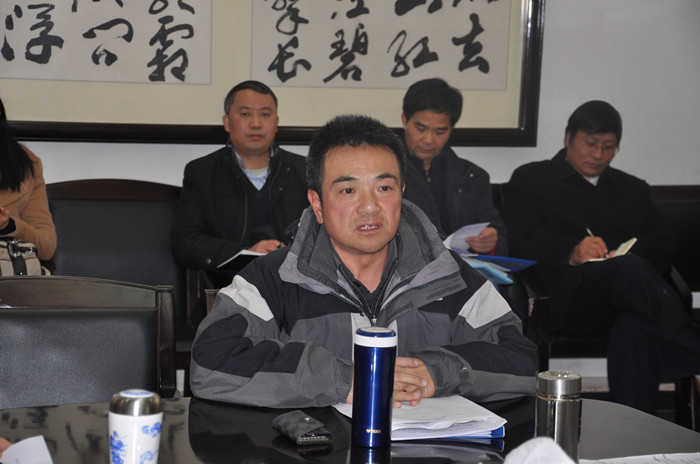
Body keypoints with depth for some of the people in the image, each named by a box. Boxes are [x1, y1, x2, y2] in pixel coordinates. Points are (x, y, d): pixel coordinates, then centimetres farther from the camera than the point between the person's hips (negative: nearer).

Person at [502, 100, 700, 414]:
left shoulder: (633, 189, 32)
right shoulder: (531, 179, 19)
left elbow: (663, 245, 17)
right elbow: (521, 238, 2)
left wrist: (631, 256, -9)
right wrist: (572, 252, -19)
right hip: (568, 297, -3)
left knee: (635, 327, -37)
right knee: (632, 271, -37)